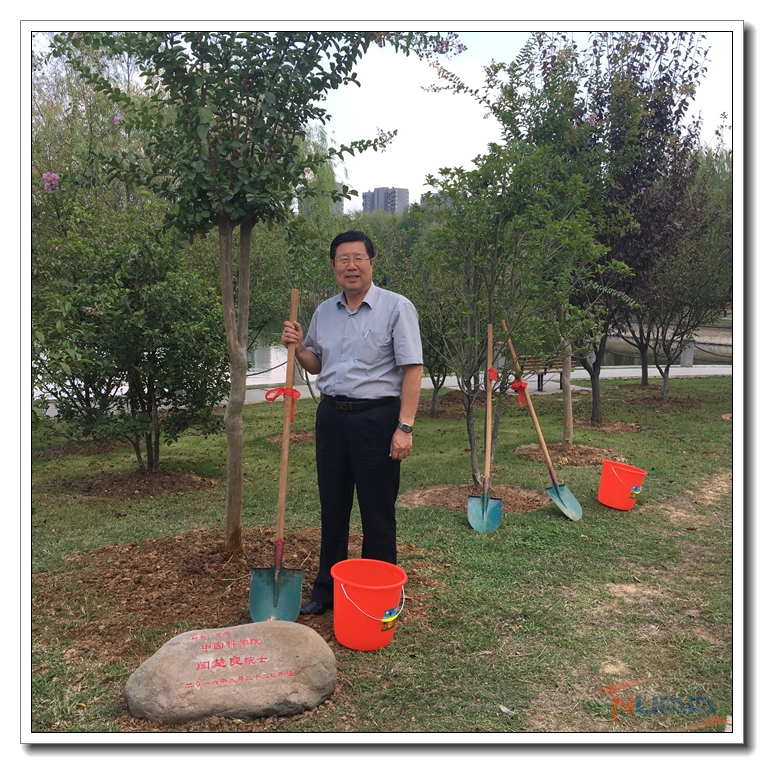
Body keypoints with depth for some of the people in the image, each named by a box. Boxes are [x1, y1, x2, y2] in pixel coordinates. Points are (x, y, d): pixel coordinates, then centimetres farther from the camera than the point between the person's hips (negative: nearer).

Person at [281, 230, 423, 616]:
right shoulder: (323, 312, 10)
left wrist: (404, 427, -18)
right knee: (332, 507, 13)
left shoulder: (397, 307, -7)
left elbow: (412, 369, -11)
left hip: (376, 418, -5)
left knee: (377, 512, 4)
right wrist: (298, 347, -1)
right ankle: (327, 589, 28)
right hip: (331, 417, 5)